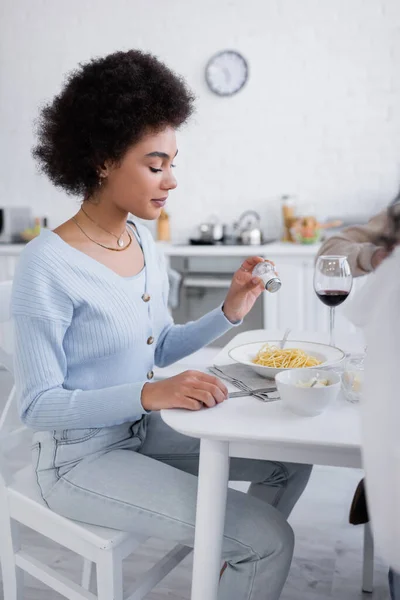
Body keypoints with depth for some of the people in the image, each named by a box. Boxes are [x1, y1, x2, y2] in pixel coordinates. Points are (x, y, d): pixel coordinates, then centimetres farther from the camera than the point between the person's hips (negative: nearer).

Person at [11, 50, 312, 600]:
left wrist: (230, 311, -5)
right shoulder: (47, 265, -22)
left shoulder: (143, 241, 1)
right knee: (271, 539, -13)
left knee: (290, 458, 12)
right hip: (81, 457, -7)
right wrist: (150, 393, -32)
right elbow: (38, 404, -20)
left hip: (142, 430, 8)